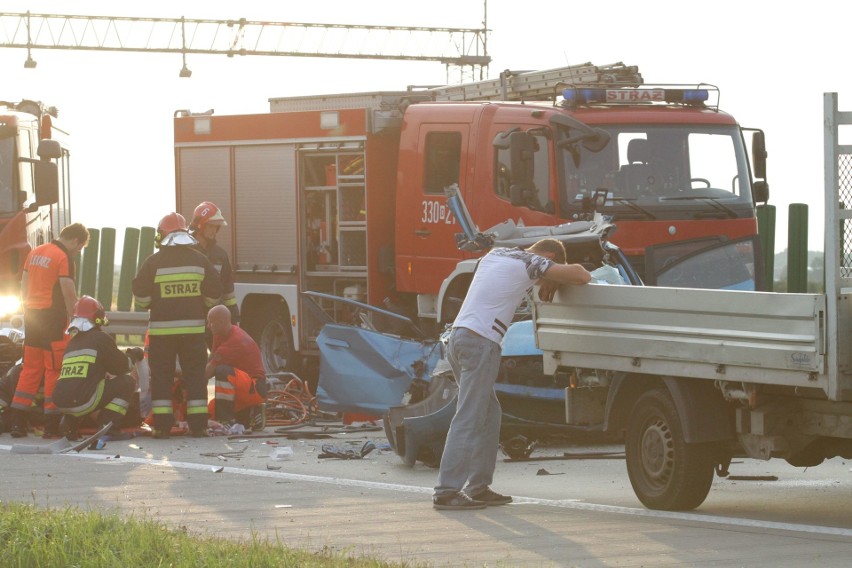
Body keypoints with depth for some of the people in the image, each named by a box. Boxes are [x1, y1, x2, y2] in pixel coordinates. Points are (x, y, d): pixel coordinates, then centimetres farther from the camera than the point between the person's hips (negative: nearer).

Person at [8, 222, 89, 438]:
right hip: (53, 317, -7)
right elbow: (69, 294, -15)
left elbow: (24, 287, 16)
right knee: (55, 371, -2)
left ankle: (17, 421, 10)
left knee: (30, 369, 11)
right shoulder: (64, 258, -12)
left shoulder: (35, 253, 12)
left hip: (32, 316, 7)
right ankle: (52, 424, -2)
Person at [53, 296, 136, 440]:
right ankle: (108, 426, -3)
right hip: (82, 401, -7)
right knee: (127, 382, 4)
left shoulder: (72, 342, 22)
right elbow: (122, 366, 9)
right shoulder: (100, 338, 2)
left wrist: (105, 372, 42)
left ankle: (69, 422, 16)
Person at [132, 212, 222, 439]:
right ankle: (198, 425, 4)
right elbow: (214, 295, 5)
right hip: (193, 327, 2)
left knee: (161, 377, 5)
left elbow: (141, 296, -4)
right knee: (195, 375, 7)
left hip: (162, 328, -2)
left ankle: (162, 425, 1)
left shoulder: (153, 262, -6)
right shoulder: (200, 260, 2)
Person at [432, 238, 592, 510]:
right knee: (468, 419, -10)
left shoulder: (496, 254, 21)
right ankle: (446, 492, -14)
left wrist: (549, 281, 26)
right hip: (481, 342, -9)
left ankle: (479, 487, 16)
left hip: (457, 336, 9)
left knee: (489, 414, 16)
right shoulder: (532, 263, -3)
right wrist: (556, 280, 15)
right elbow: (582, 275, -6)